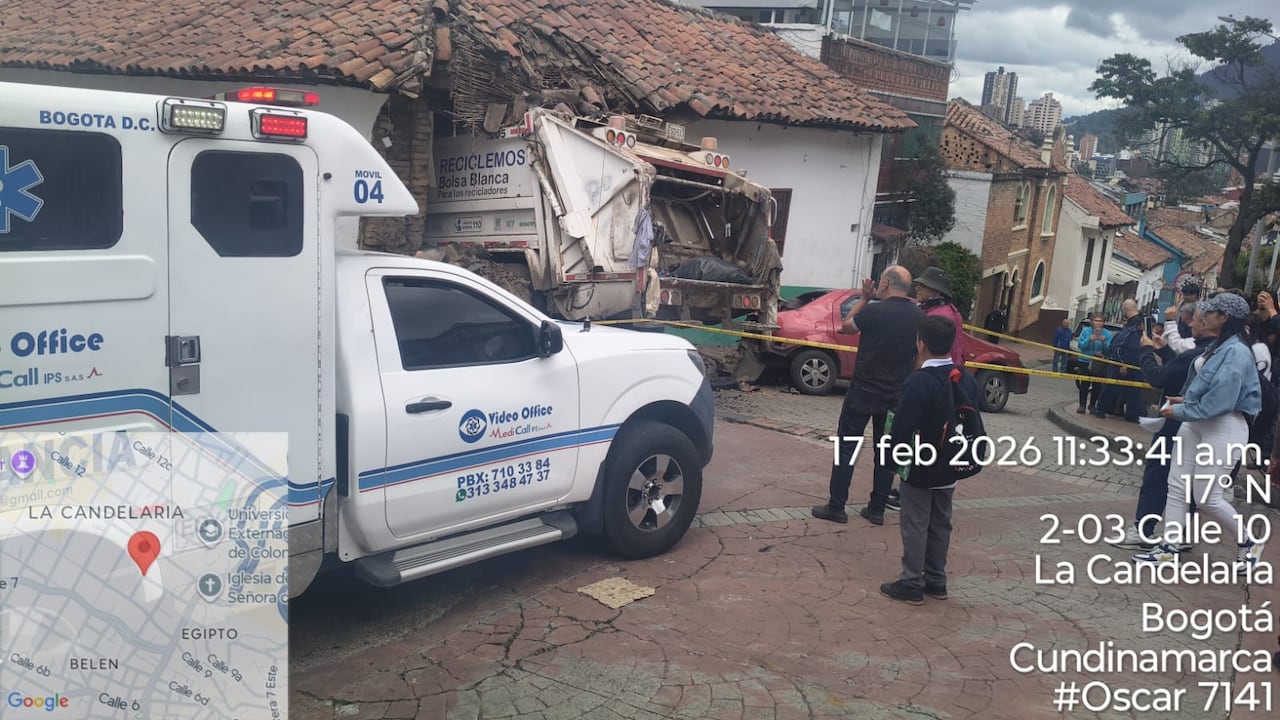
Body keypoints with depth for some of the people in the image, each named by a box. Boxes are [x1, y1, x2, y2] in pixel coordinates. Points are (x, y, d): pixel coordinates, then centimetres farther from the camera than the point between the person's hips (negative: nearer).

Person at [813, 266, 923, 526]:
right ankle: (877, 509, 18)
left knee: (846, 448, 4)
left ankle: (836, 507, 6)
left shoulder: (874, 311, -18)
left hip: (863, 392, -4)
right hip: (896, 396, 4)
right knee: (885, 452, 13)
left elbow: (845, 327, 0)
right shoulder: (918, 317, -2)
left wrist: (864, 298, 5)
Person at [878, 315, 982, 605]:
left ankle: (912, 584, 9)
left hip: (919, 469, -7)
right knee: (941, 524, 16)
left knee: (915, 526, 2)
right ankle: (936, 580, 25)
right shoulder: (967, 381, 1)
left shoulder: (919, 381, -22)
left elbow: (902, 428, -22)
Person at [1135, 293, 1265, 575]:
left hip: (1223, 429, -9)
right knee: (1177, 486, 6)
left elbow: (1218, 402, -24)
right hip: (1194, 424, 9)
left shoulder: (1236, 352, -20)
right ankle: (1169, 547, 13)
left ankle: (1248, 544, 22)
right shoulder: (1217, 346, 9)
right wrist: (1186, 399, 6)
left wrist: (1180, 411, -15)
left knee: (1207, 498, -2)